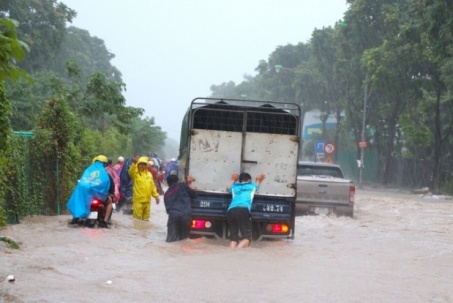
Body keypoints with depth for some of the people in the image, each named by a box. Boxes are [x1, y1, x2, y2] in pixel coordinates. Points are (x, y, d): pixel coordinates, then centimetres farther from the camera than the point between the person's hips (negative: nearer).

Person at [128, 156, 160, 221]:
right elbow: (131, 171, -29)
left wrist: (156, 195, 15)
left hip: (147, 200, 6)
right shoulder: (135, 173, -4)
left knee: (146, 218, 14)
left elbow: (152, 186, 19)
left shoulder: (149, 174, 13)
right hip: (138, 200, -6)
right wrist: (134, 163, -46)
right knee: (137, 218, -6)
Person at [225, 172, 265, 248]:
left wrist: (233, 179, 74)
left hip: (231, 210, 3)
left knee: (233, 237, 7)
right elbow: (257, 185, 55)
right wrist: (259, 180, 76)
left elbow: (228, 188, 57)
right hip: (243, 210, -3)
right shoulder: (252, 185, 28)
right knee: (247, 236, -5)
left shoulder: (234, 186, 31)